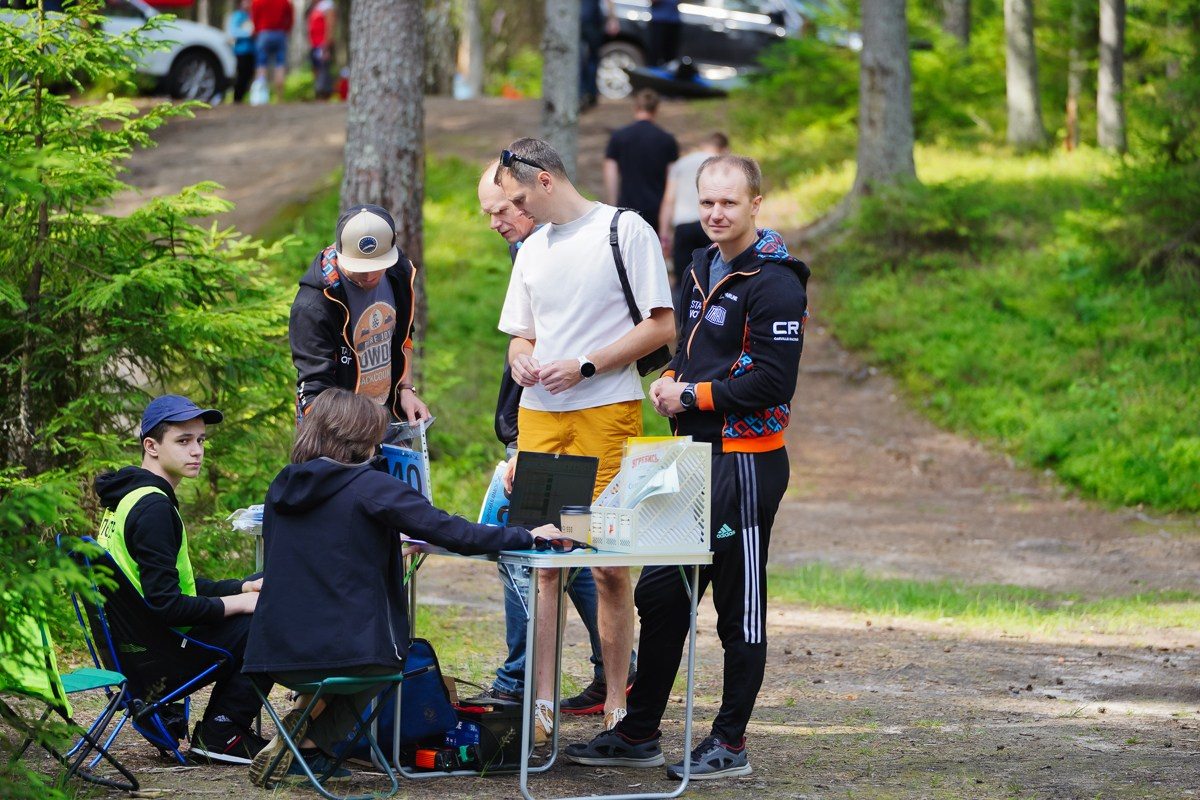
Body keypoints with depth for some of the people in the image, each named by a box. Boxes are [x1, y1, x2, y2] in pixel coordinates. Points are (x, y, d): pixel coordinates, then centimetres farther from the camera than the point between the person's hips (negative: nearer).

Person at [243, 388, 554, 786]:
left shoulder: (282, 488, 9)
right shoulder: (370, 487, -9)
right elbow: (449, 531, -12)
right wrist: (526, 537, 0)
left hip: (277, 653, 6)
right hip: (347, 650, -6)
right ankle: (312, 741, 10)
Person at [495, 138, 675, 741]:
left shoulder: (625, 231, -3)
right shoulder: (532, 250, 19)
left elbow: (661, 325, -6)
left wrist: (584, 366, -13)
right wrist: (520, 357, 2)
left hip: (605, 411, -6)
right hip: (539, 415, 6)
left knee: (609, 566, -5)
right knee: (542, 561, 3)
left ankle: (615, 709, 1)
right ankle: (542, 705, 7)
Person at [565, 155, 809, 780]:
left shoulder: (775, 283, -14)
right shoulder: (701, 271, 15)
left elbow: (772, 382, -20)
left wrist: (695, 397, -14)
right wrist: (671, 381, 4)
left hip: (746, 462, -9)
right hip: (694, 456, 9)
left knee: (739, 605, 1)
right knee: (660, 593, 11)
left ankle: (730, 744, 9)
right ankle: (639, 734, 19)